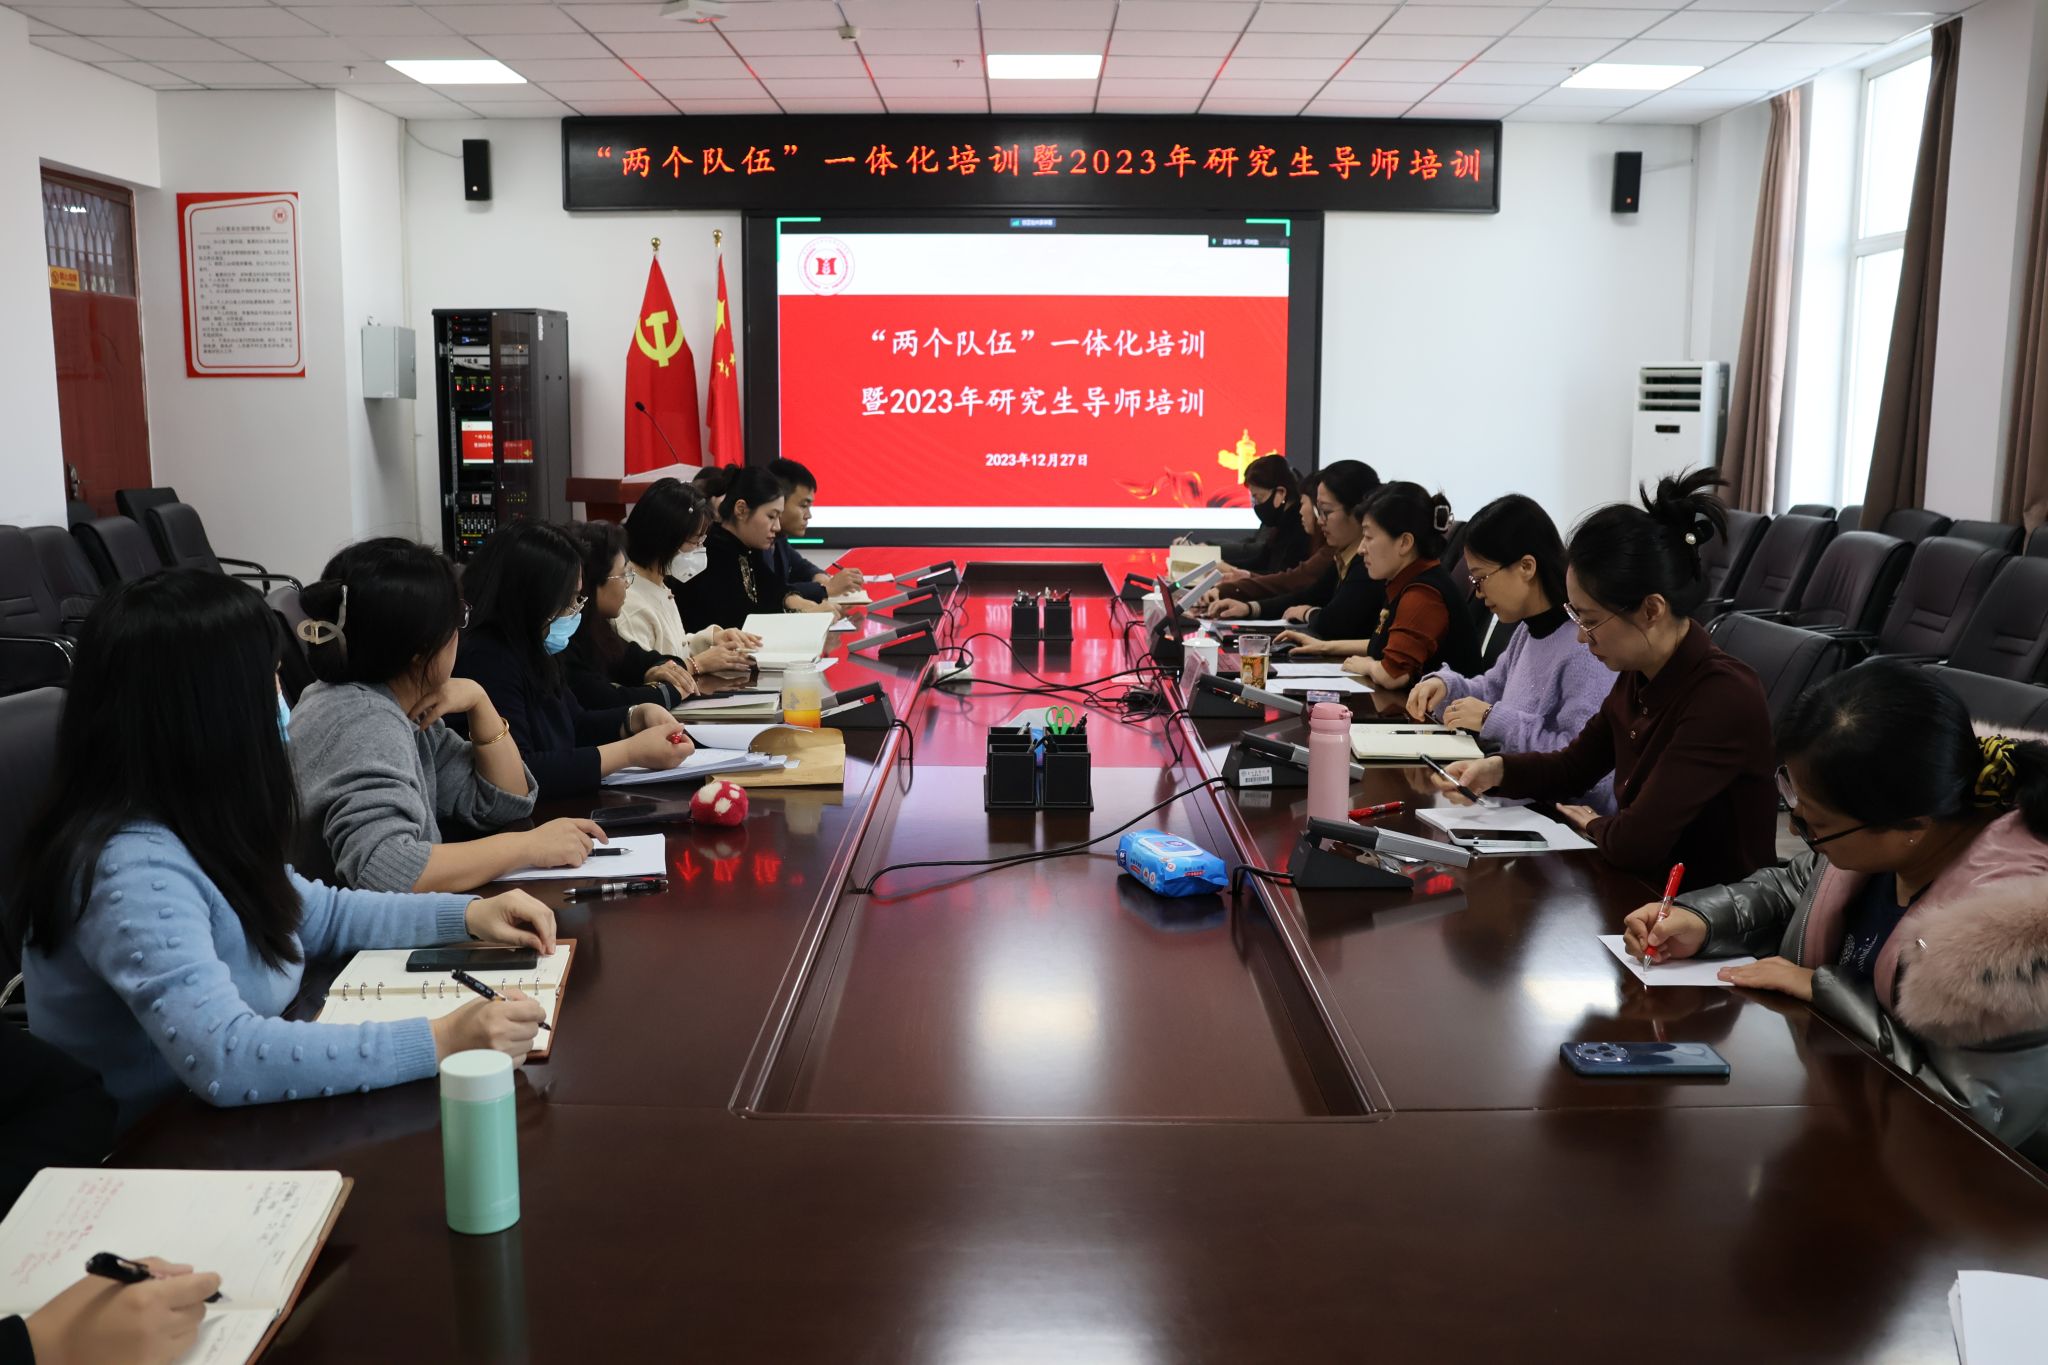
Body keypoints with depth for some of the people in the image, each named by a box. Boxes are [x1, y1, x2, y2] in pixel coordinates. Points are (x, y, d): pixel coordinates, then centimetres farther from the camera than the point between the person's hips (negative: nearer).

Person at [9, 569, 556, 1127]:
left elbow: (313, 914, 16)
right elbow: (223, 1059, -35)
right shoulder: (132, 867, -27)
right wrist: (442, 1041, -36)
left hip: (233, 1128, 8)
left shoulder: (191, 825, 1)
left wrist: (465, 916, 4)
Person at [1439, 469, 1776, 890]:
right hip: (1641, 888, 7)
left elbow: (1636, 841, -27)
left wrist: (1592, 825, -5)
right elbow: (1573, 765, 17)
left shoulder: (1723, 698, -25)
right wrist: (1496, 769, -2)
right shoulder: (1638, 678, 1)